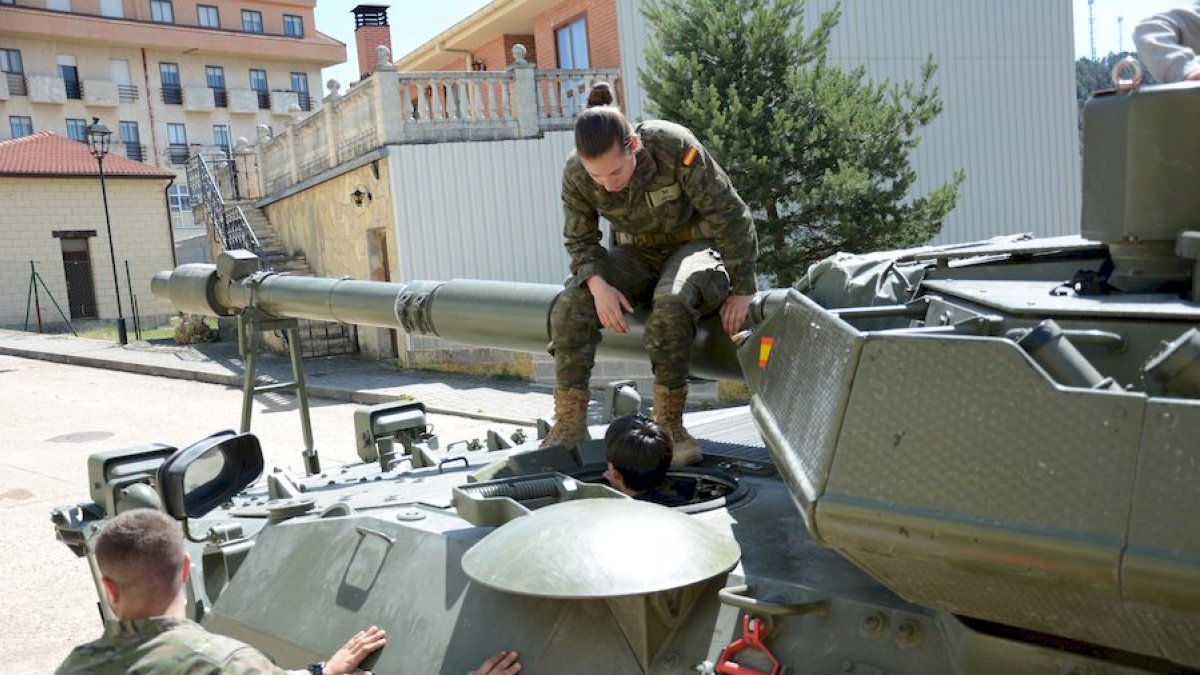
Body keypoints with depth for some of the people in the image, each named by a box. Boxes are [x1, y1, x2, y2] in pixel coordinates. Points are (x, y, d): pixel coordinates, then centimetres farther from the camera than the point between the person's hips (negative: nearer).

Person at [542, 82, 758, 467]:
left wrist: (742, 290, -15)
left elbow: (730, 216, -20)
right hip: (637, 254, 4)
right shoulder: (576, 175, -18)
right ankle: (569, 424, -15)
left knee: (671, 303, -38)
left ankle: (668, 421, -23)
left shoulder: (676, 148, -29)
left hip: (695, 245, -3)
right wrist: (598, 284, -24)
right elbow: (579, 240, -3)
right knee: (570, 308, -23)